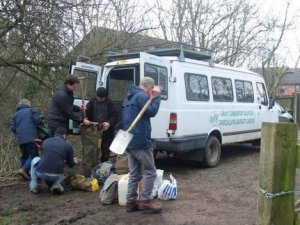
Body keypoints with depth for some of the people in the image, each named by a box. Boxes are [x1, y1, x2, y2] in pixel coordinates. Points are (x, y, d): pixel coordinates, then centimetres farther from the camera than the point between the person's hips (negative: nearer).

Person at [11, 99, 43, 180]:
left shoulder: (16, 114, 17)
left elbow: (12, 128, 10)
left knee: (24, 156, 15)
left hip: (20, 139, 5)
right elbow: (38, 120, -8)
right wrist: (41, 119, 13)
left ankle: (26, 174, 15)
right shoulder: (31, 110, 6)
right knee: (33, 155, -3)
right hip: (31, 138, -5)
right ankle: (24, 169, -20)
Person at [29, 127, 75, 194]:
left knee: (35, 160, 31)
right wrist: (74, 162, 34)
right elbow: (71, 165, 9)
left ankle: (34, 187, 22)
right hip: (57, 176, -1)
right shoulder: (68, 145, 0)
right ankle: (57, 184, 0)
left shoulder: (45, 141, 9)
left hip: (41, 173, 1)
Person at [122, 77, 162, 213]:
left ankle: (131, 202, 12)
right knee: (150, 172, 0)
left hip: (130, 141, 9)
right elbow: (152, 111, -16)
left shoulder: (129, 98, 21)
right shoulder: (142, 96, -11)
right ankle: (145, 200, -1)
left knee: (134, 173, 11)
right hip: (141, 141, -9)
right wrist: (156, 97, -5)